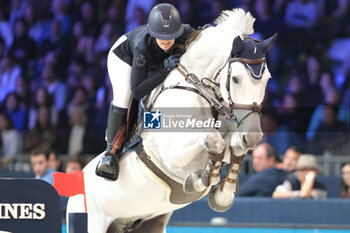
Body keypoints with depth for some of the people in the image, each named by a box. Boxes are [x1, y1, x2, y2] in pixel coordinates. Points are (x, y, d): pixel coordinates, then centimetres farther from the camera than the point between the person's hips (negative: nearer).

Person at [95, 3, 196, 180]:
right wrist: (164, 70, -49)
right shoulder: (143, 45, -45)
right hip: (124, 55, -5)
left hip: (158, 62, 5)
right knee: (123, 97, -24)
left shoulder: (186, 33, -36)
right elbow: (137, 91, -42)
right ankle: (111, 150, -15)